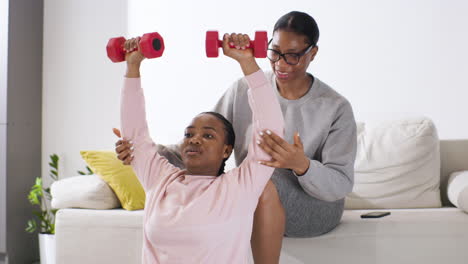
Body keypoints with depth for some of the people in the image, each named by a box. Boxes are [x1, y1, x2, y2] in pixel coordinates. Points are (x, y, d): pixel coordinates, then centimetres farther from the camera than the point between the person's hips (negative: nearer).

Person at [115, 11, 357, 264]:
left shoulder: (336, 108, -11)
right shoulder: (244, 90, -4)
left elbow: (341, 184, -16)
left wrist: (302, 165, -39)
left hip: (317, 207, -2)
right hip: (249, 199, 3)